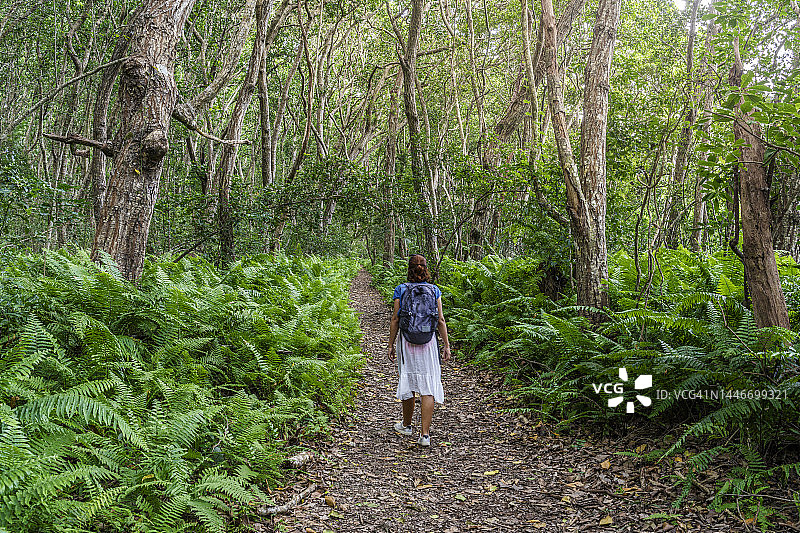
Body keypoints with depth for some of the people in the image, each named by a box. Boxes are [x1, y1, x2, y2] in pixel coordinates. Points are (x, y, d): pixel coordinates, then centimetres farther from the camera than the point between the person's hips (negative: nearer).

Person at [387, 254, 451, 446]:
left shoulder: (401, 290, -3)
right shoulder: (434, 290, -1)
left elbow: (395, 320, -2)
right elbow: (441, 320, -1)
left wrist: (391, 344, 5)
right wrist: (446, 346, 5)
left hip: (406, 341, 0)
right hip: (429, 342, 0)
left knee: (408, 382, 15)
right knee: (428, 388, 1)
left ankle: (406, 425, 33)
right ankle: (425, 434, -2)